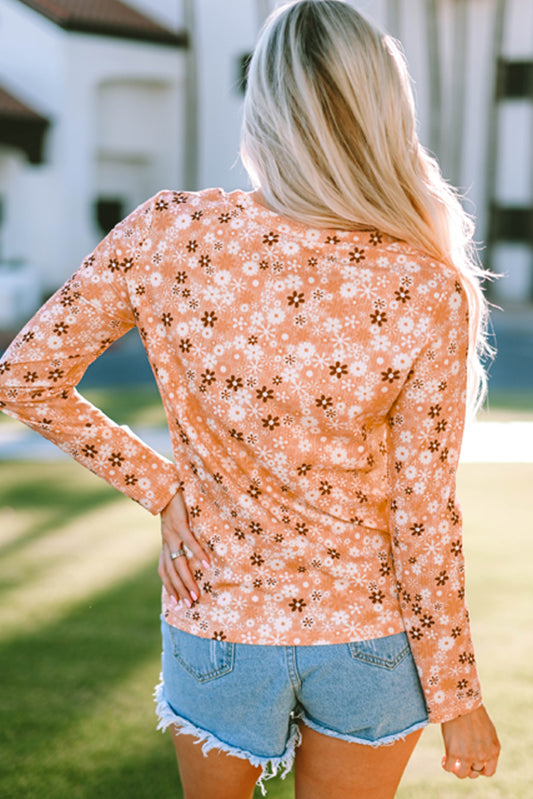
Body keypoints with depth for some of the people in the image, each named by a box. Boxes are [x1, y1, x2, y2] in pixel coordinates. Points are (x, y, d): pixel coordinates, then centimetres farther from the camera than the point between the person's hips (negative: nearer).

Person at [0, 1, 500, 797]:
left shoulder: (170, 234, -16)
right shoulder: (426, 292, -20)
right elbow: (425, 521, -14)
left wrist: (160, 485, -2)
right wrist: (457, 699, -2)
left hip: (217, 627, 1)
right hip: (367, 638, -1)